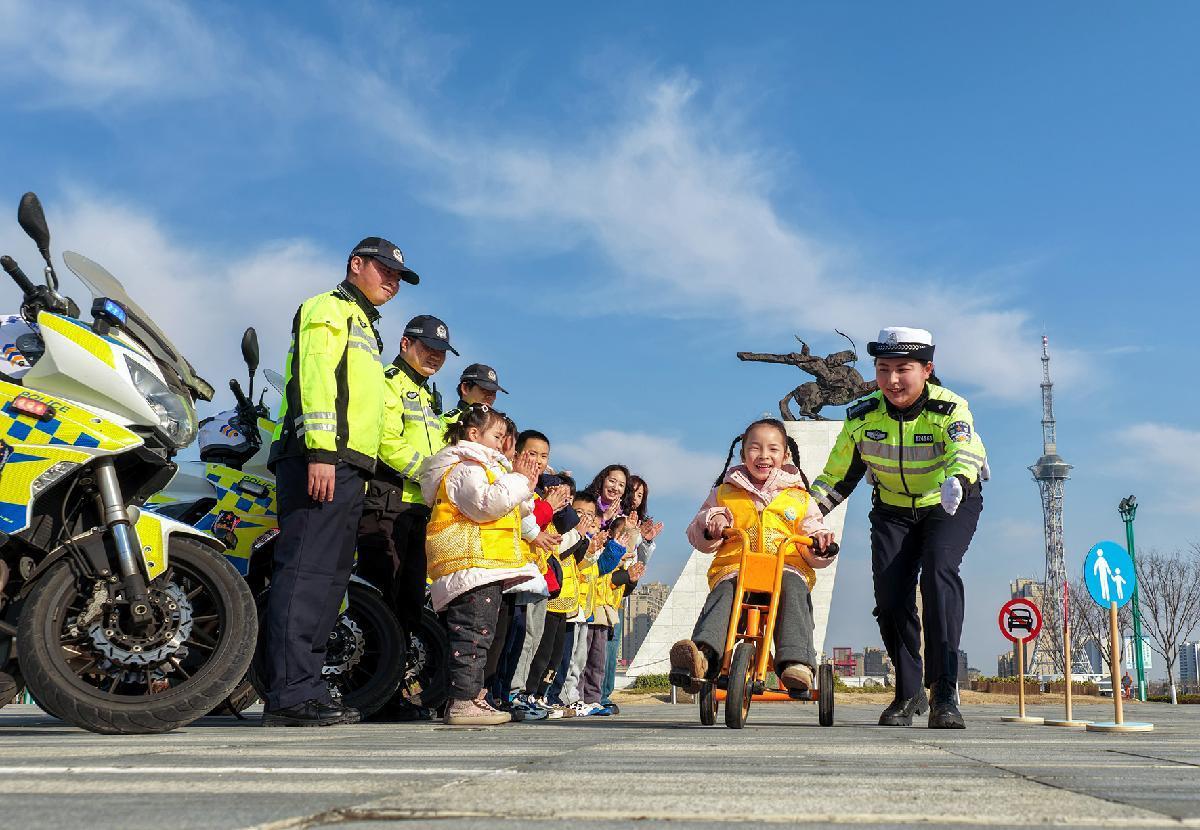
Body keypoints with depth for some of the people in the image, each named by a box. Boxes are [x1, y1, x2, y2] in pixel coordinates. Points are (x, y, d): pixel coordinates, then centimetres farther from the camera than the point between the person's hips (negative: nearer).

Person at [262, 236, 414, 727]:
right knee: (304, 572, -15)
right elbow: (314, 376, -13)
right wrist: (321, 450, -24)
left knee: (328, 580, 7)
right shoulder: (329, 309, 2)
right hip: (318, 460, -10)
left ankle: (308, 691, 9)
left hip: (347, 468, 10)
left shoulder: (364, 329, 31)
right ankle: (289, 694, -18)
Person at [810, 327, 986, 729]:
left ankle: (945, 693, -27)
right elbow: (837, 475, -3)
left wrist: (957, 483, -65)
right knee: (890, 594, -11)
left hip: (949, 508, -3)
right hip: (892, 511, 3)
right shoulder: (863, 417, -12)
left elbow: (966, 451, -43)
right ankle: (908, 692, 12)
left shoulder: (950, 409, -22)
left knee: (938, 569, -30)